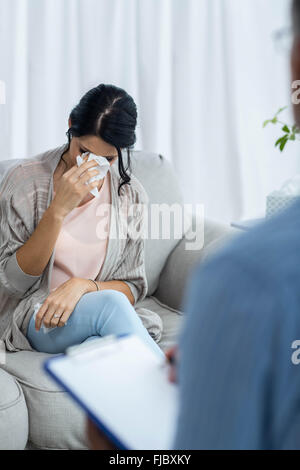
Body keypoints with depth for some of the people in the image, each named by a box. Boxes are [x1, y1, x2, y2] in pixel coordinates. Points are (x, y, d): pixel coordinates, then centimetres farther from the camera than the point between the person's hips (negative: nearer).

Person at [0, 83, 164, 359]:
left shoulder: (131, 195, 1)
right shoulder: (25, 180, -8)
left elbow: (133, 287, 5)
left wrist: (83, 285, -17)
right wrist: (58, 210, -22)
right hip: (33, 318, -2)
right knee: (110, 303, -33)